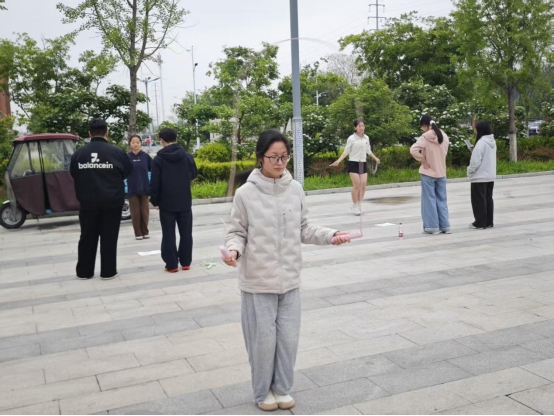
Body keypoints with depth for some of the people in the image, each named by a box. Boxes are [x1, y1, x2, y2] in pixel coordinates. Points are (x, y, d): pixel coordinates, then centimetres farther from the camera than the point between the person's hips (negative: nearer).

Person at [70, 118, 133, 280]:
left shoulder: (79, 153, -2)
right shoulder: (116, 152, -8)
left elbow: (74, 175, 9)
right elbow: (128, 171, 6)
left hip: (88, 202, 2)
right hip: (112, 202, -2)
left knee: (87, 237, 12)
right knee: (109, 237, 5)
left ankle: (84, 271, 18)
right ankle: (108, 271, 7)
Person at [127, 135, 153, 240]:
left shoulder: (146, 156, 0)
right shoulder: (127, 157, -2)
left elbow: (153, 169, 1)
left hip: (144, 188, 1)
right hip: (132, 189, 0)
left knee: (144, 212, 8)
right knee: (135, 213, 4)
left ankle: (145, 232, 21)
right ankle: (138, 233, 13)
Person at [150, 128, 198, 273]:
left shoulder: (159, 159, -8)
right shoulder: (187, 156, -1)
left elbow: (155, 183, -9)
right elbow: (194, 175, 13)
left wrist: (155, 201, 1)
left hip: (166, 202, -2)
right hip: (185, 201, 2)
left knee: (168, 234, 5)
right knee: (186, 233, 12)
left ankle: (171, 265, 5)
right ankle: (186, 262, 16)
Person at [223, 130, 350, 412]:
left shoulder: (295, 190, 0)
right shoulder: (246, 194, -10)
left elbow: (303, 229, 8)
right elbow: (237, 232, -3)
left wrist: (330, 236, -4)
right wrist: (233, 250, -22)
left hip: (290, 280, 3)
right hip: (258, 282, -3)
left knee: (288, 338, 10)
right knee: (263, 340, 6)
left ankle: (282, 389, 32)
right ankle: (263, 393, 28)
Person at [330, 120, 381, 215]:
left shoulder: (366, 138, 9)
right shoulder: (351, 138, -6)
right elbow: (346, 152, -4)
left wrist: (376, 158, 25)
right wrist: (339, 161, -14)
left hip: (363, 163, 5)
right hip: (354, 163, -5)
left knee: (363, 185, -1)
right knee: (356, 185, -9)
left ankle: (359, 204, 13)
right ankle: (355, 206, 2)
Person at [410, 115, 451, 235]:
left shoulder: (425, 137, -15)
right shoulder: (444, 136, 3)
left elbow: (414, 150, -26)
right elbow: (445, 152, 10)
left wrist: (423, 160, -13)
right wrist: (438, 162, 10)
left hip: (428, 173, -5)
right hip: (441, 172, 5)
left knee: (430, 200, 3)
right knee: (442, 200, 13)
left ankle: (432, 227, 6)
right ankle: (445, 226, 15)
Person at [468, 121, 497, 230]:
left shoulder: (481, 143, -18)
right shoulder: (492, 141, 10)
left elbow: (475, 161, -20)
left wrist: (469, 171, -5)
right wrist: (474, 150, 7)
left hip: (480, 177, -9)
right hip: (490, 176, 9)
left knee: (479, 200, 0)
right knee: (488, 199, 13)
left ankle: (480, 223, 5)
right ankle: (489, 222, 18)